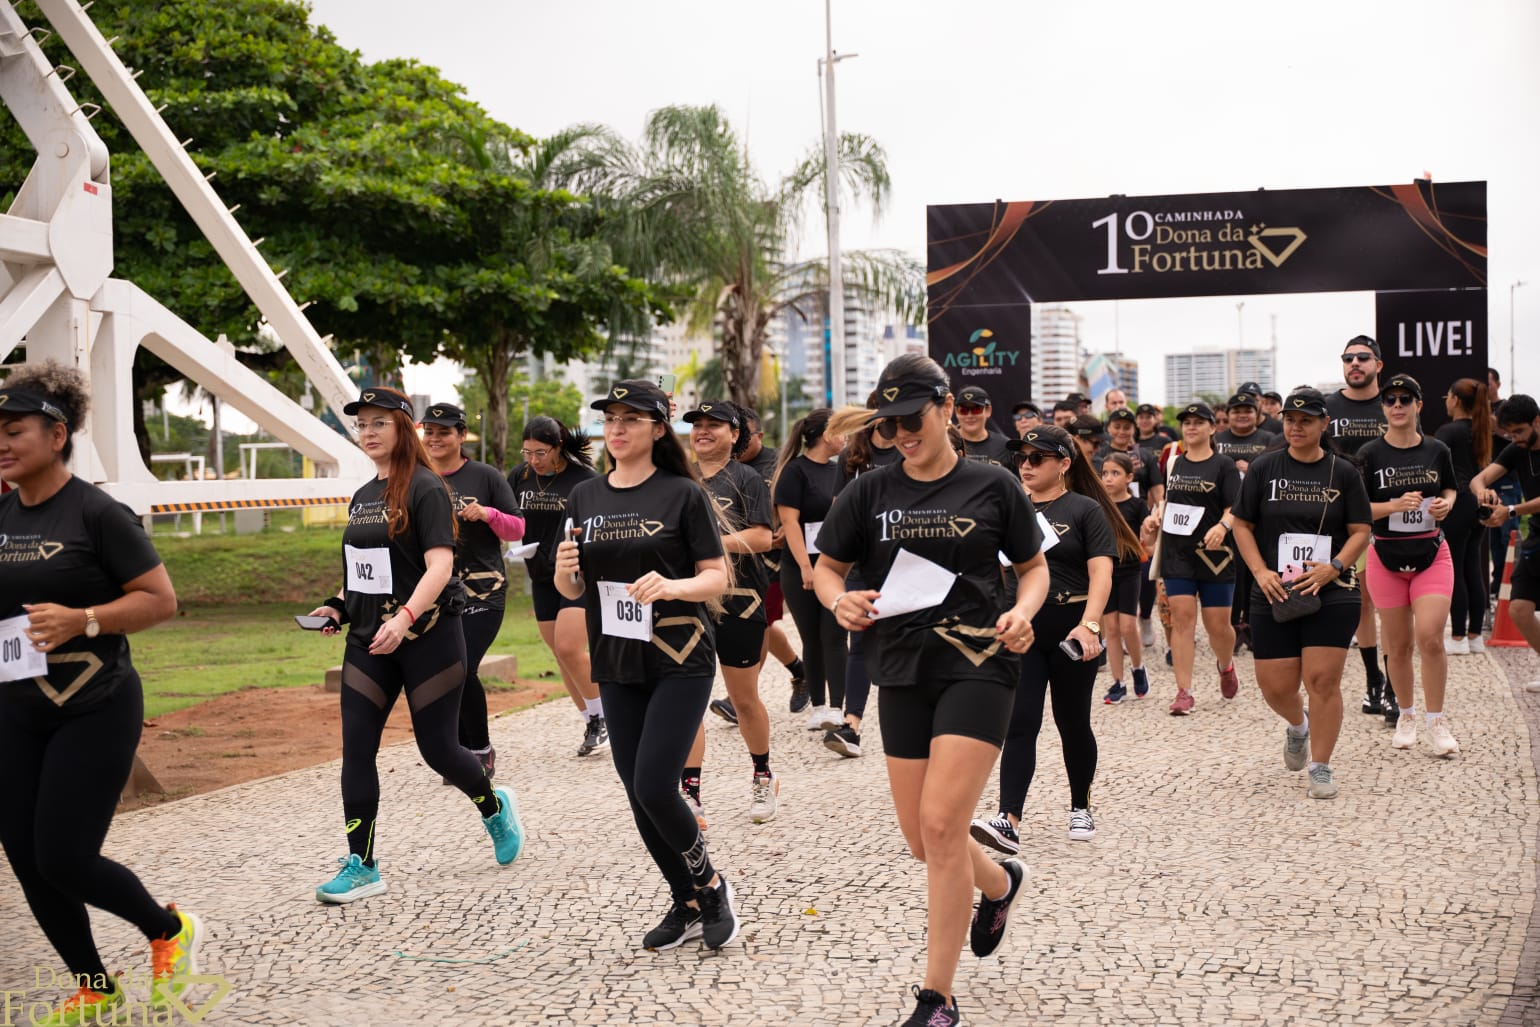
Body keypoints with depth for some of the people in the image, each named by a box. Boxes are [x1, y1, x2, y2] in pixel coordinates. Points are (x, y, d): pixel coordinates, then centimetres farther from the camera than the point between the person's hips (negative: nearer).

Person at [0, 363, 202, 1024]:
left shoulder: (96, 513, -12)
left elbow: (161, 600, -14)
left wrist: (83, 620, -26)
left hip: (94, 710, -7)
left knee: (63, 858, -8)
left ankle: (171, 931, 19)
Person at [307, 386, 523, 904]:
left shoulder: (425, 489, -11)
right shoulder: (363, 496, 13)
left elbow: (440, 566, -21)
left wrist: (404, 618, -34)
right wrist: (339, 607, 6)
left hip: (427, 637, -7)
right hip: (369, 639, 7)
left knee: (438, 748, 3)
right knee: (356, 750, -2)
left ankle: (495, 807, 33)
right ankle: (361, 866, 4)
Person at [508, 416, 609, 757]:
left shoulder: (583, 478, -10)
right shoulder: (519, 477, 3)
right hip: (542, 577, 6)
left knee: (569, 648, -17)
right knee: (561, 656, 8)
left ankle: (601, 717, 2)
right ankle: (592, 726, 21)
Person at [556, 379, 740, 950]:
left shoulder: (683, 494, -6)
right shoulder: (585, 498, 8)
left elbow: (718, 579, -7)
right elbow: (573, 591, 12)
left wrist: (672, 585, -26)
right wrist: (564, 570, -10)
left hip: (680, 662, -5)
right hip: (617, 665, 5)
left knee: (655, 787, -14)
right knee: (639, 795, 8)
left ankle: (710, 884, 12)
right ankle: (687, 905, 26)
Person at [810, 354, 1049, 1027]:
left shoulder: (992, 487, -1)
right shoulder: (869, 493, 4)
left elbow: (1034, 567, 9)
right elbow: (826, 568, 11)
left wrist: (1022, 610, -12)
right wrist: (840, 600, -11)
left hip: (978, 663, -4)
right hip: (902, 669, 4)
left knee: (941, 825, -15)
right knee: (920, 839, 10)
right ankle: (1000, 882, 45)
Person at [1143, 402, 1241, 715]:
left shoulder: (1223, 465, -3)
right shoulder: (1174, 464, 11)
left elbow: (1235, 508, -10)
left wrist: (1222, 526, -29)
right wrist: (1156, 516, 6)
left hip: (1214, 555, -3)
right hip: (1177, 554, 3)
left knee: (1218, 624, 2)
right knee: (1182, 618, -6)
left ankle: (1226, 665, 37)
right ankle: (1184, 692, -5)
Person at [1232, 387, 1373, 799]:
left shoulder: (1343, 471, 3)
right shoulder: (1263, 468, 4)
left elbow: (1360, 531, 4)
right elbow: (1242, 525, 6)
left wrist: (1333, 566, -13)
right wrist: (1260, 572, -8)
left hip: (1331, 594, -1)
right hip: (1274, 594, 1)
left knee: (1323, 680, -7)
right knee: (1275, 686, 1)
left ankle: (1321, 766, 8)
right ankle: (1297, 726, 36)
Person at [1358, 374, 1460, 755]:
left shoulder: (1437, 451, 2)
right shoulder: (1370, 455, -5)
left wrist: (1446, 503, -5)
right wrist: (1395, 505, -21)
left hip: (1432, 555, 0)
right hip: (1386, 556, 0)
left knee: (1430, 636, -13)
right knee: (1398, 644, 7)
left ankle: (1437, 720, 0)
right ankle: (1405, 714, 26)